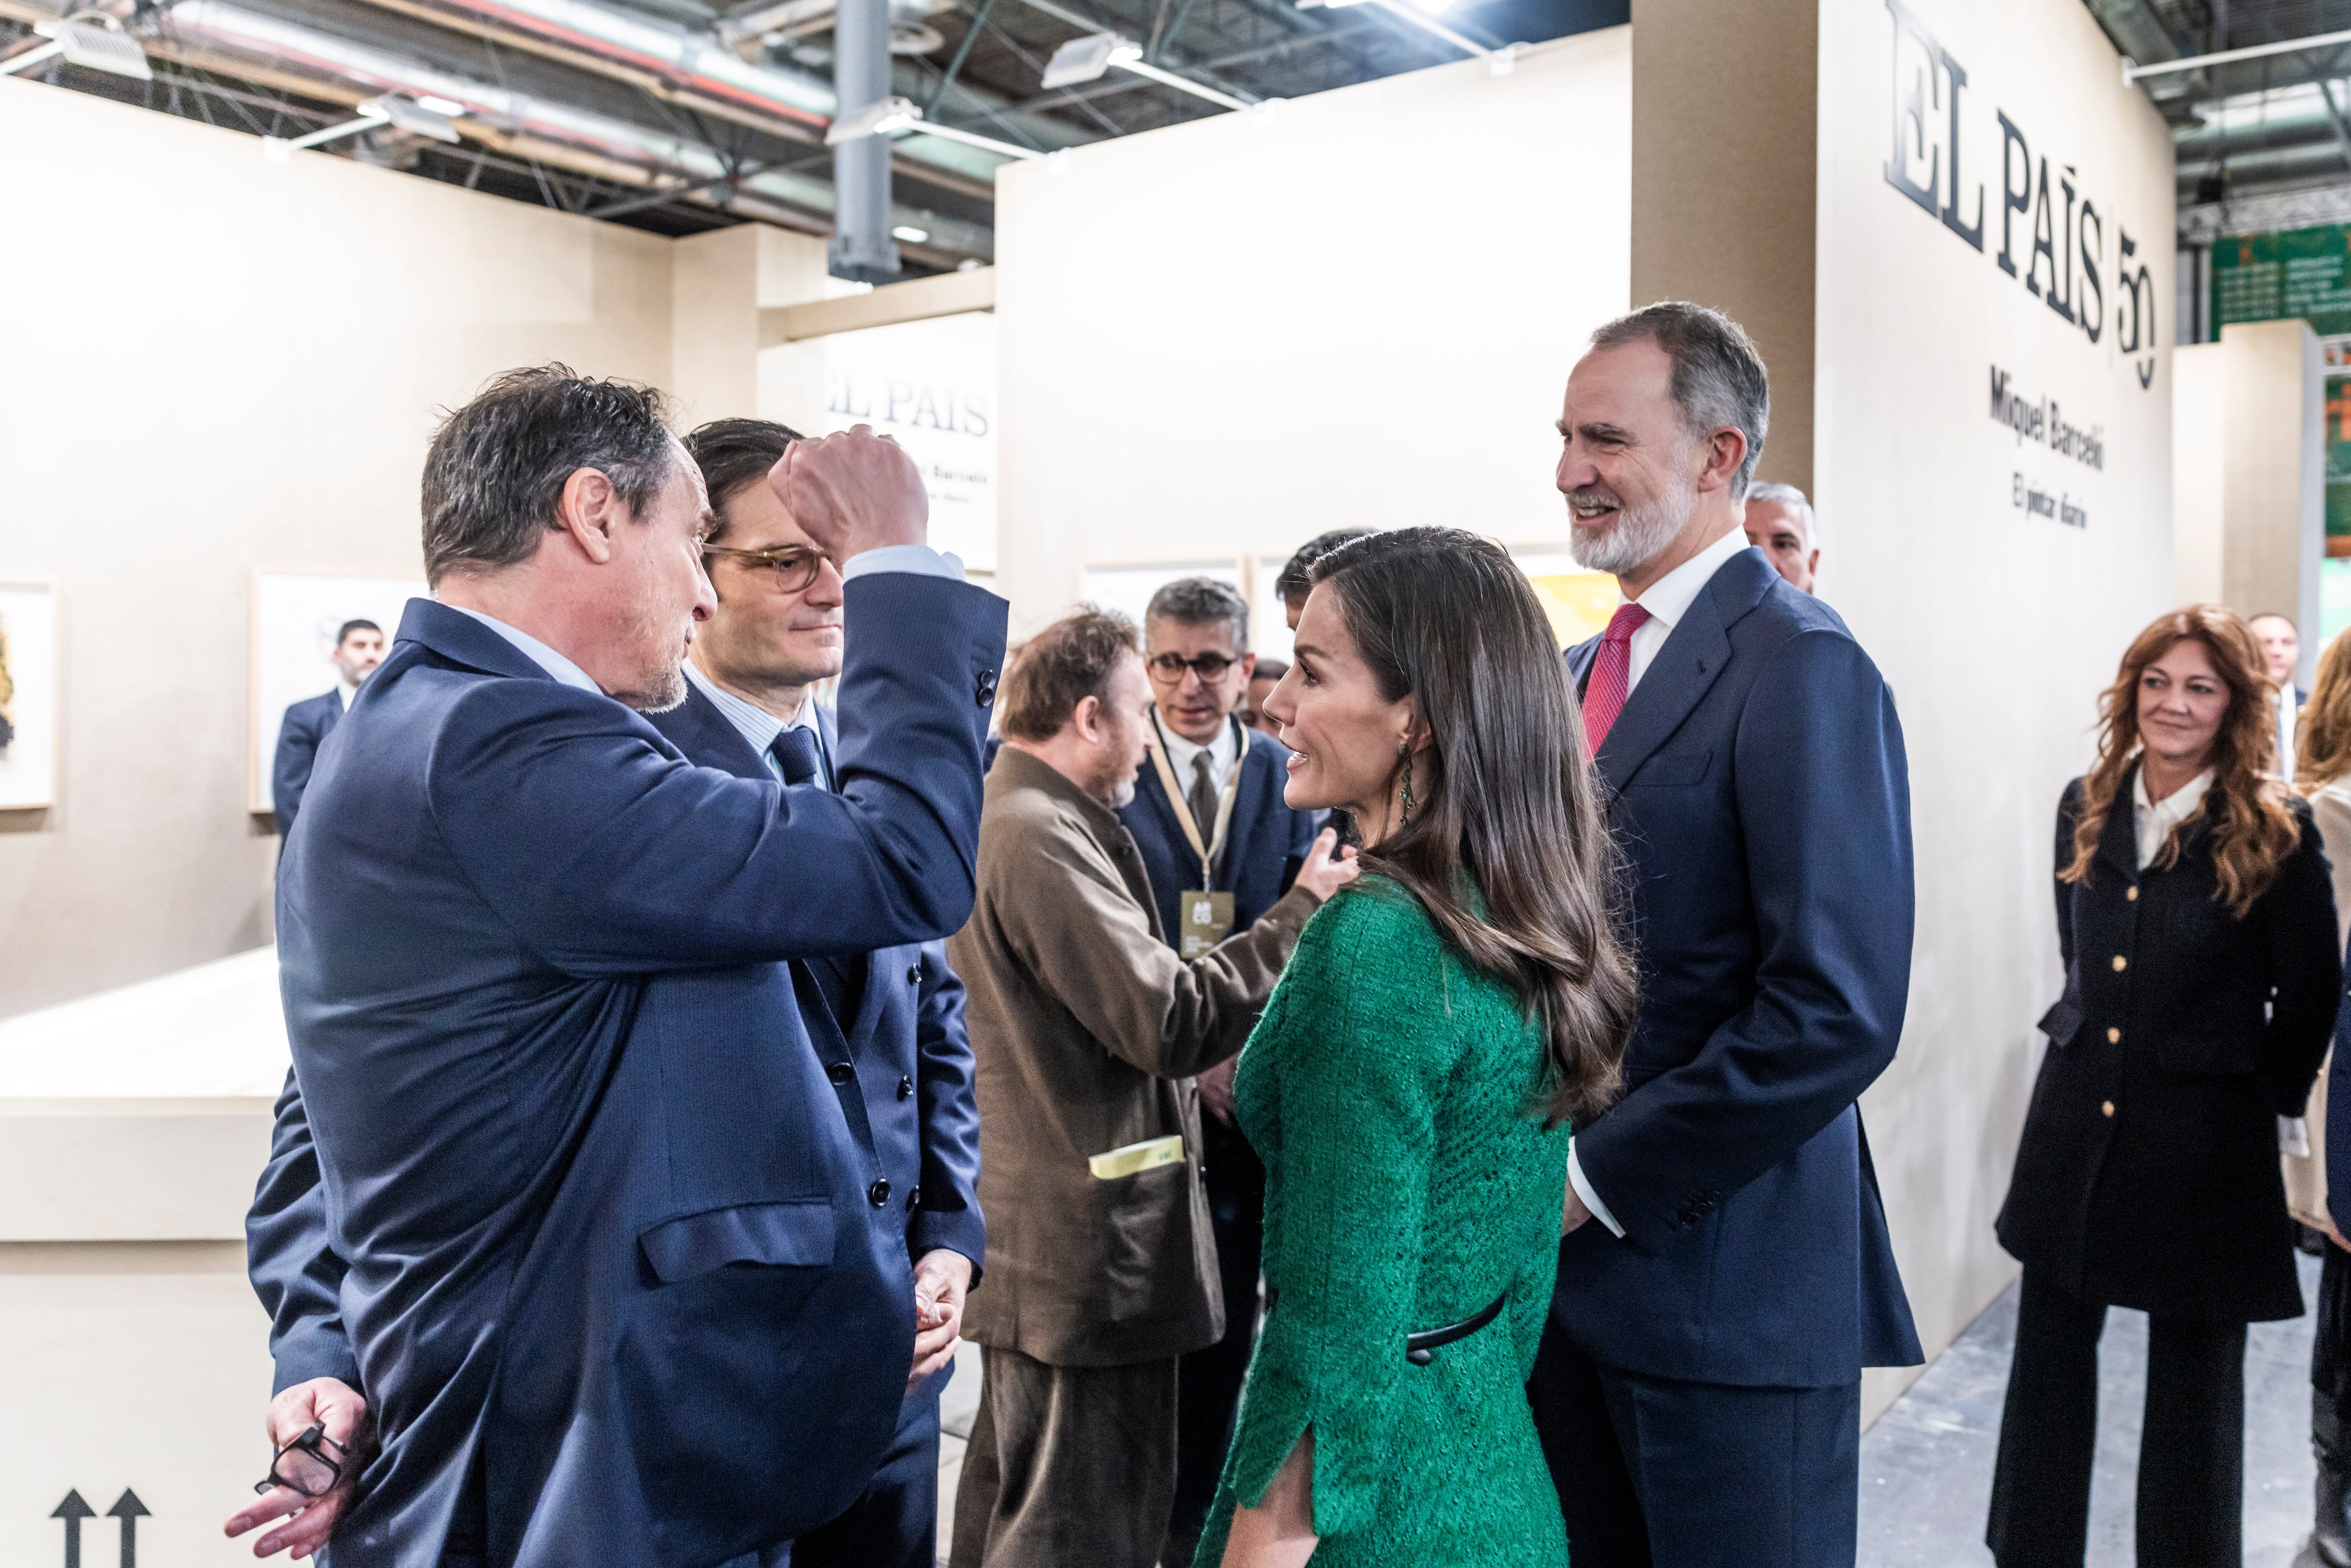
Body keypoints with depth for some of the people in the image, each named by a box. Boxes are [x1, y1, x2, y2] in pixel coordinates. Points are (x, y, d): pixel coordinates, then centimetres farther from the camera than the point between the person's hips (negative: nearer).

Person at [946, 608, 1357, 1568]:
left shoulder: (992, 818, 12)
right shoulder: (1044, 836, -21)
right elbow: (1172, 1021, -23)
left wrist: (1195, 1067, 17)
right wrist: (1304, 909, -15)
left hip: (1029, 1232, 11)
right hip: (1088, 1248, -11)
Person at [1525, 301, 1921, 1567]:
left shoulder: (1800, 668, -15)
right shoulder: (1590, 666, 12)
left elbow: (1838, 1013, -21)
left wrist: (1599, 1177, -16)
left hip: (1726, 1284, -7)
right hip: (1573, 1255, 8)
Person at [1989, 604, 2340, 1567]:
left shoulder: (2274, 832, -9)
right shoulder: (2087, 810, 4)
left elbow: (2312, 993, -2)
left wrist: (2268, 1096, 3)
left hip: (2203, 1135, -4)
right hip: (2077, 1117, 4)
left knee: (2193, 1374, 10)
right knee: (2049, 1353, 11)